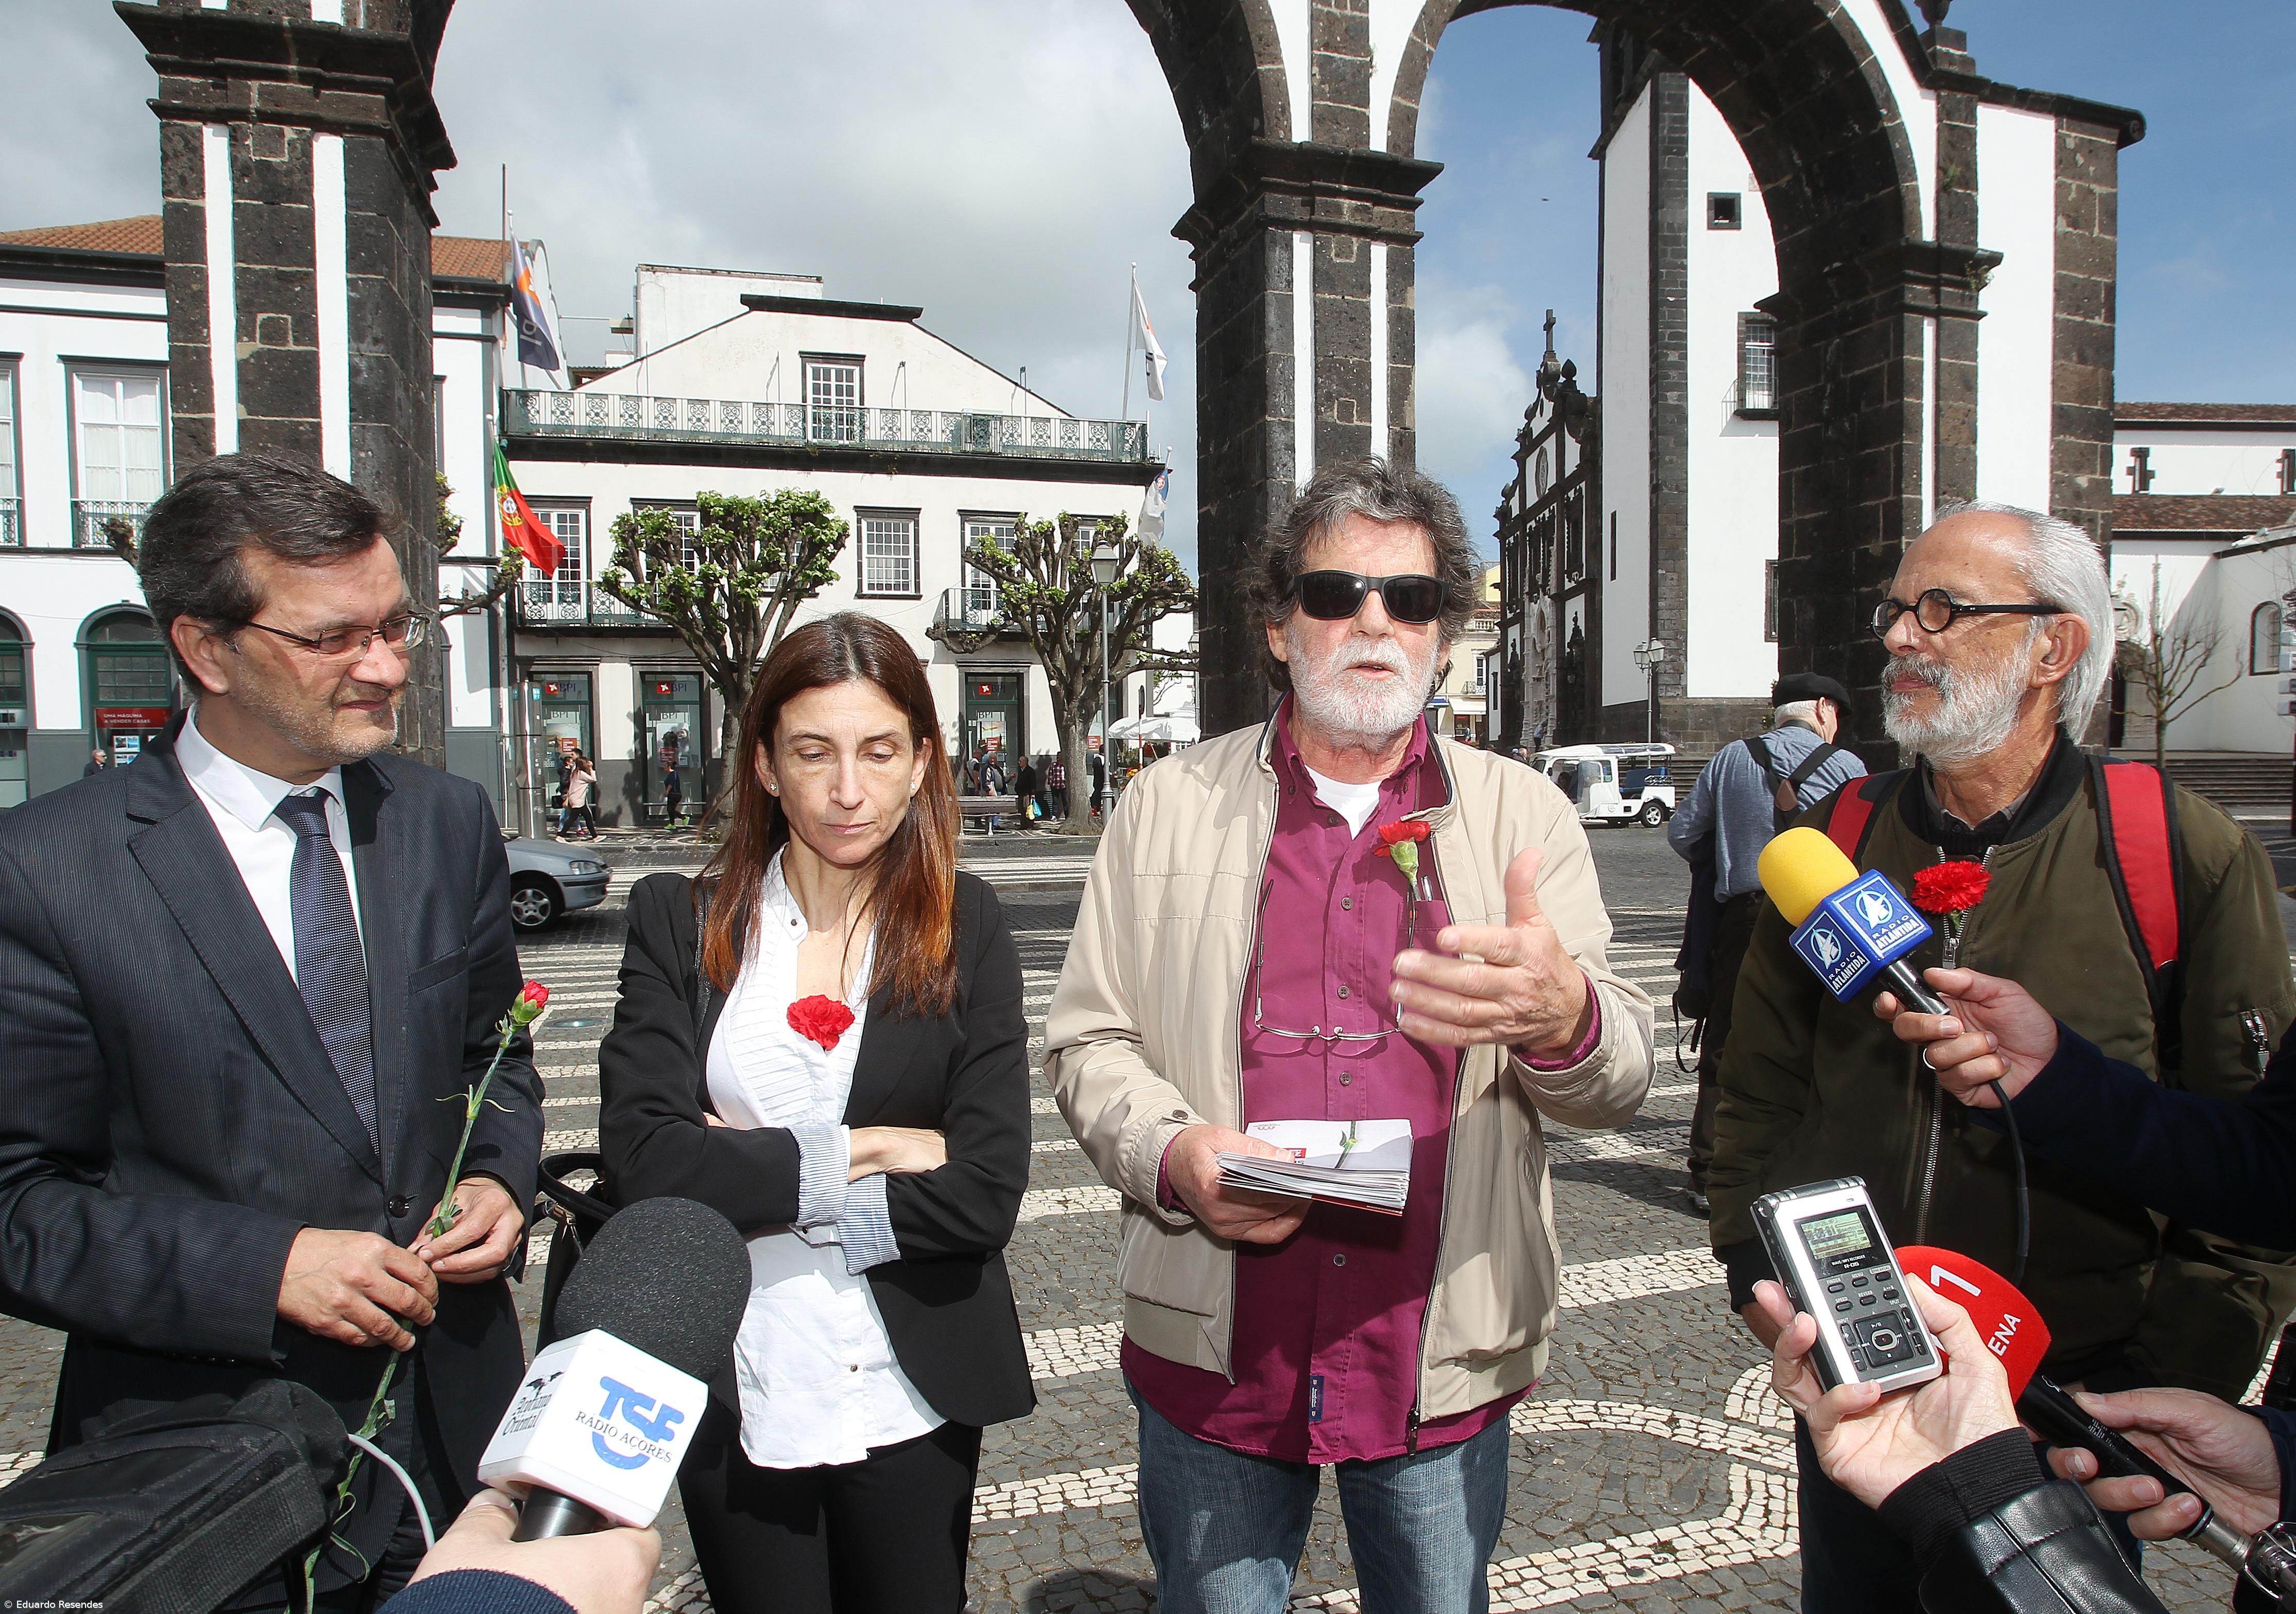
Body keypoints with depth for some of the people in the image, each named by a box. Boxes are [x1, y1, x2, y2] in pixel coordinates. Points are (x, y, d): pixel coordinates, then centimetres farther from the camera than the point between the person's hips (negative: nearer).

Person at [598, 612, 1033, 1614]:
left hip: (912, 1400, 0)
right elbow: (642, 1162, -12)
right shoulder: (679, 922, -2)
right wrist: (854, 1153, -13)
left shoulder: (965, 929, -5)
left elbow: (987, 1194, -12)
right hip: (734, 1404, 1)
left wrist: (749, 1181, -12)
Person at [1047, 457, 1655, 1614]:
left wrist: (1561, 1018, -29)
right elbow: (1087, 1039, 2)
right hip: (1214, 1358, 0)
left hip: (1443, 1365, 1)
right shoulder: (1171, 804, 1)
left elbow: (1620, 1079, -6)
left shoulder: (1523, 813, 1)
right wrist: (1172, 1152, -18)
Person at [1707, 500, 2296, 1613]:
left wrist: (2175, 1382, -9)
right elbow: (1759, 1083, 7)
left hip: (2079, 1391, -2)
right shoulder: (1835, 840, 0)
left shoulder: (2191, 856, -7)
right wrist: (1754, 1263, -3)